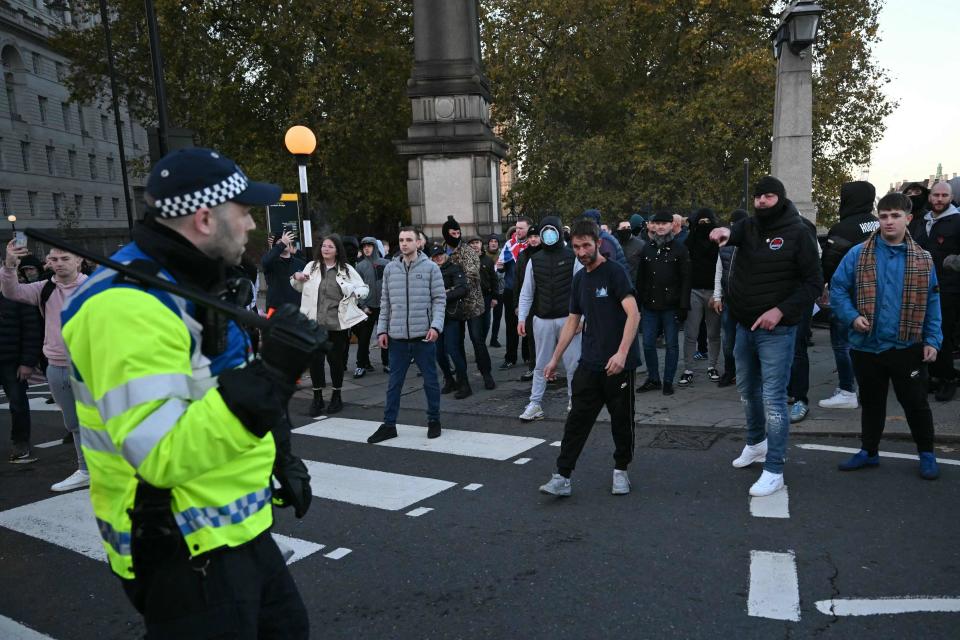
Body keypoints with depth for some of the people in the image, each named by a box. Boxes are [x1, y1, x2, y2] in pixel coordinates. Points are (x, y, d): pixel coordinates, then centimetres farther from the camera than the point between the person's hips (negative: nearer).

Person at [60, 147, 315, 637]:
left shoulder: (192, 284, 7)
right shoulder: (129, 306, -25)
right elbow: (161, 455, -32)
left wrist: (279, 457, 15)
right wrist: (269, 377, -37)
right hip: (185, 555, -9)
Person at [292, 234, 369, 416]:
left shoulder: (346, 269, 4)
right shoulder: (311, 266, 8)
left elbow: (364, 288, 8)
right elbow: (300, 288, 22)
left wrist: (354, 293, -13)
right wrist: (296, 278, 1)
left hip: (337, 324, -1)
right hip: (315, 323, 1)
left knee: (336, 359, 6)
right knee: (315, 360, 3)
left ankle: (336, 397, 23)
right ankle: (317, 398, 18)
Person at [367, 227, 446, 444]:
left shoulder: (430, 267, -1)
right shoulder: (390, 269, 8)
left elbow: (439, 299, -4)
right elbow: (385, 302, 11)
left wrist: (436, 325, -15)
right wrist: (382, 329, 6)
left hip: (424, 335, -3)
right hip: (397, 336, 3)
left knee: (430, 380, 9)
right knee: (394, 383, 9)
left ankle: (434, 421, 24)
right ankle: (388, 425, 18)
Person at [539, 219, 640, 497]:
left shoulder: (614, 272, -9)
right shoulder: (579, 278, 12)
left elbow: (633, 314, -18)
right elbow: (572, 322, 18)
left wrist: (622, 353, -28)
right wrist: (555, 358, 16)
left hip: (618, 364, -5)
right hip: (589, 363, 6)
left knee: (621, 421, 8)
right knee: (577, 419, 2)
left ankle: (621, 471, 26)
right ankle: (562, 477, 4)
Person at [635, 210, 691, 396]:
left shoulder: (680, 250, -1)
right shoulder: (647, 249, 9)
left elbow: (686, 281, -4)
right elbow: (640, 278, 9)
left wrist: (683, 306, -11)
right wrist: (638, 303, 4)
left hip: (671, 307, -3)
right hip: (650, 306, 3)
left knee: (672, 344, 5)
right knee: (648, 344, 5)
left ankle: (668, 381, 15)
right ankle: (653, 379, 19)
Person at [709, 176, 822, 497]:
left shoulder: (797, 233, -8)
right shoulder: (748, 226, 6)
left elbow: (814, 282, -8)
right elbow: (732, 235, -16)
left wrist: (781, 310, -20)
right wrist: (724, 233, -41)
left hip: (776, 330, -6)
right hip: (744, 326, 6)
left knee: (773, 398, -6)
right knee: (747, 389, 20)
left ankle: (774, 470, 3)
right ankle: (756, 443, 42)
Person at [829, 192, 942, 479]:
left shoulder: (923, 259, 1)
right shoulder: (858, 255, -3)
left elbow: (931, 303, 4)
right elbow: (837, 288, 0)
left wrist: (932, 340, -2)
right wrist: (852, 316, -15)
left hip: (907, 348, 0)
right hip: (866, 346, 0)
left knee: (916, 403, 10)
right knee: (871, 402, 16)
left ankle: (927, 454, 30)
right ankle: (869, 451, 32)